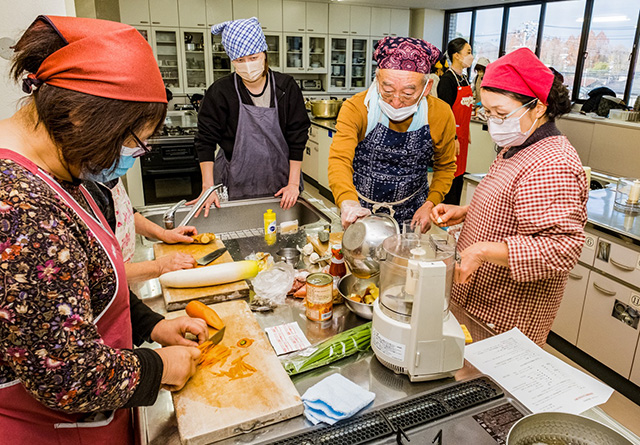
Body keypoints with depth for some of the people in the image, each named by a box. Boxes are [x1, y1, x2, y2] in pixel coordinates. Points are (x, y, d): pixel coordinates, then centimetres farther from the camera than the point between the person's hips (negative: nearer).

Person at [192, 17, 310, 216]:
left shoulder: (286, 88, -4)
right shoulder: (220, 92, -7)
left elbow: (297, 138, -3)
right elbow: (206, 141, -3)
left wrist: (293, 184, -8)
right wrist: (208, 189, -9)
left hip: (279, 186, 1)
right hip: (235, 188, -1)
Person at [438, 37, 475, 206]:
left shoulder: (464, 78, 14)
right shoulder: (447, 79, -13)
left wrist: (466, 133, 21)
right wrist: (453, 138, -20)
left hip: (462, 134, 9)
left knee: (459, 177, 13)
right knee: (450, 177, -4)